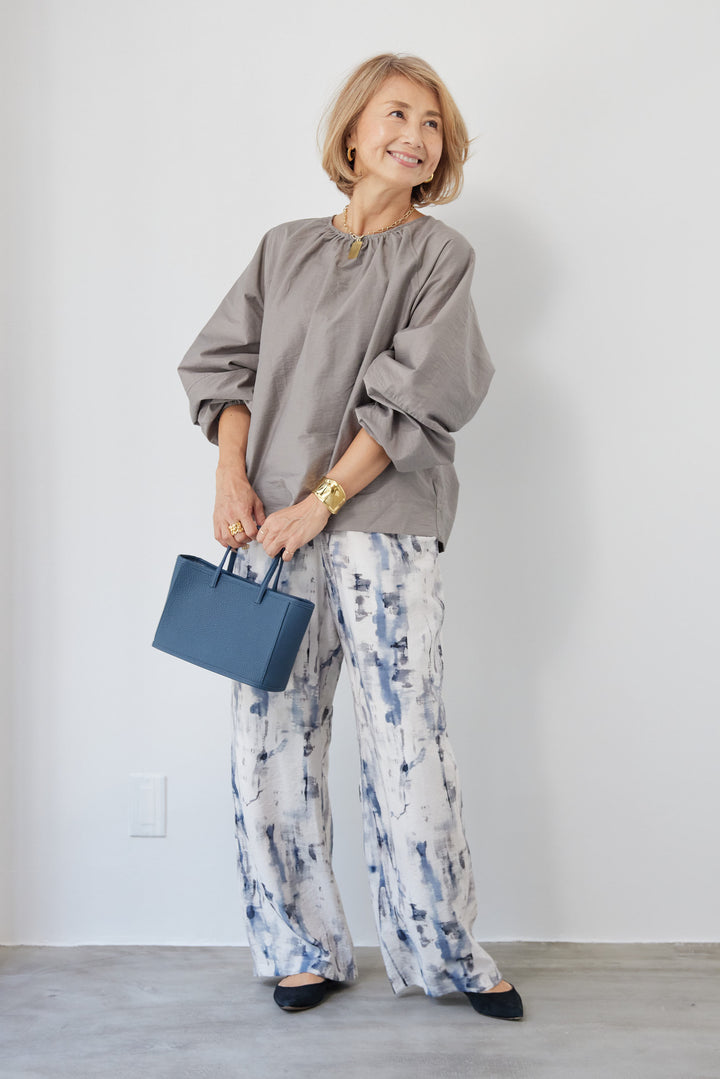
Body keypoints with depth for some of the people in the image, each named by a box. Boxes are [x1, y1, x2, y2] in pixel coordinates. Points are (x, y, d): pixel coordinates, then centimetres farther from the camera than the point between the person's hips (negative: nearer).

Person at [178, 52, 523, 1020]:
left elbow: (415, 395, -4)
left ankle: (444, 953, 10)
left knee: (405, 739, -6)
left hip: (381, 519, -3)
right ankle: (303, 950, 15)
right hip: (270, 525, 3)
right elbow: (225, 361, 13)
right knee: (270, 738, 2)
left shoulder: (439, 254, 7)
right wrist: (232, 475, -4)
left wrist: (321, 502, -11)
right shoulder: (284, 249, 17)